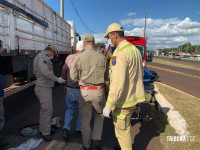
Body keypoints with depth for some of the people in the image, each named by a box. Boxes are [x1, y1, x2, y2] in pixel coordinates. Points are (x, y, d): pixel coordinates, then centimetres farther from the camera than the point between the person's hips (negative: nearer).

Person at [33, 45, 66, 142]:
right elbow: (45, 72, -29)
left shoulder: (40, 57, 17)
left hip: (43, 87, 11)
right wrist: (57, 79, -19)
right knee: (47, 110, -4)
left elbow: (36, 72, 22)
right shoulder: (43, 57, -16)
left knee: (44, 109, 19)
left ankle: (42, 129, 32)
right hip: (43, 88, -11)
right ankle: (45, 133, 8)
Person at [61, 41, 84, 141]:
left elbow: (63, 71, 2)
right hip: (82, 89, -3)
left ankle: (66, 129, 8)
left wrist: (65, 84, 14)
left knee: (69, 110, 22)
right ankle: (78, 130, 28)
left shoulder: (69, 57, -1)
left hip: (70, 89, 3)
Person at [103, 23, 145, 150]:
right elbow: (141, 73, 16)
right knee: (125, 126, 27)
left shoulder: (120, 53, -22)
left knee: (122, 130, 9)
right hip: (133, 96, 10)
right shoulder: (135, 49, 7)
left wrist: (108, 106, -21)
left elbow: (117, 83, -27)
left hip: (123, 99, -10)